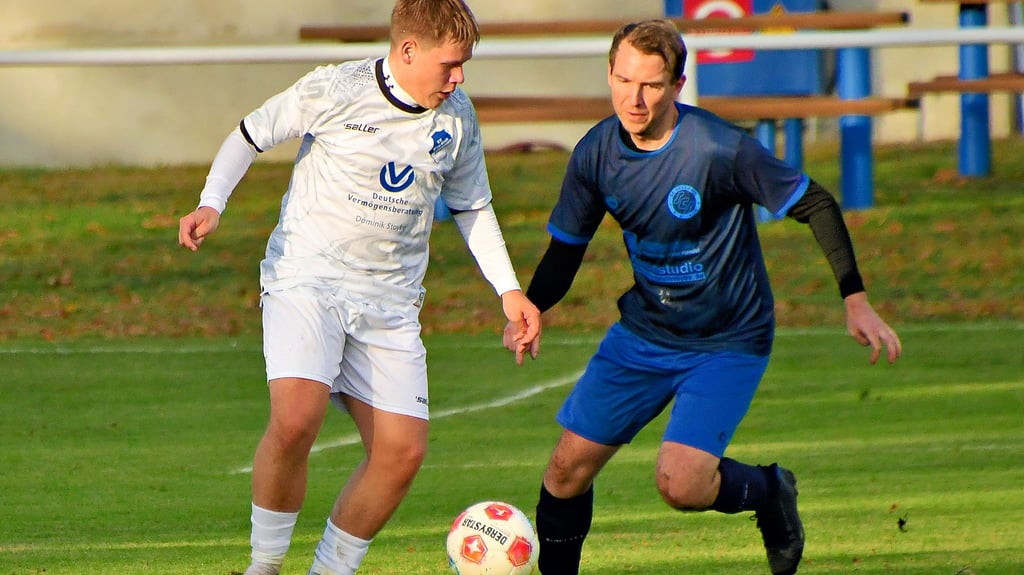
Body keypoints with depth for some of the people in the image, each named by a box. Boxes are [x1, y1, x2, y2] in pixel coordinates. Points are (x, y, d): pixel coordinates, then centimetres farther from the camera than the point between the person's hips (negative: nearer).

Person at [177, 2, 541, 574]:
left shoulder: (457, 119, 5)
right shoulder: (334, 91, -10)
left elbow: (472, 207, 20)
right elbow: (251, 135, 2)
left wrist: (509, 290, 12)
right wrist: (212, 204, -14)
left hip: (390, 303, 5)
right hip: (306, 280, -5)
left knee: (403, 452, -6)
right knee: (296, 420, -28)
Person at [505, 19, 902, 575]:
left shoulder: (720, 148, -24)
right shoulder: (596, 153, -8)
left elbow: (815, 205, -15)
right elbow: (565, 248, 4)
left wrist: (855, 300, -19)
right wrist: (530, 306, -16)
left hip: (727, 342, -5)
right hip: (642, 332, 5)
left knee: (680, 484, -20)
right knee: (568, 466, -1)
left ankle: (768, 490, 12)